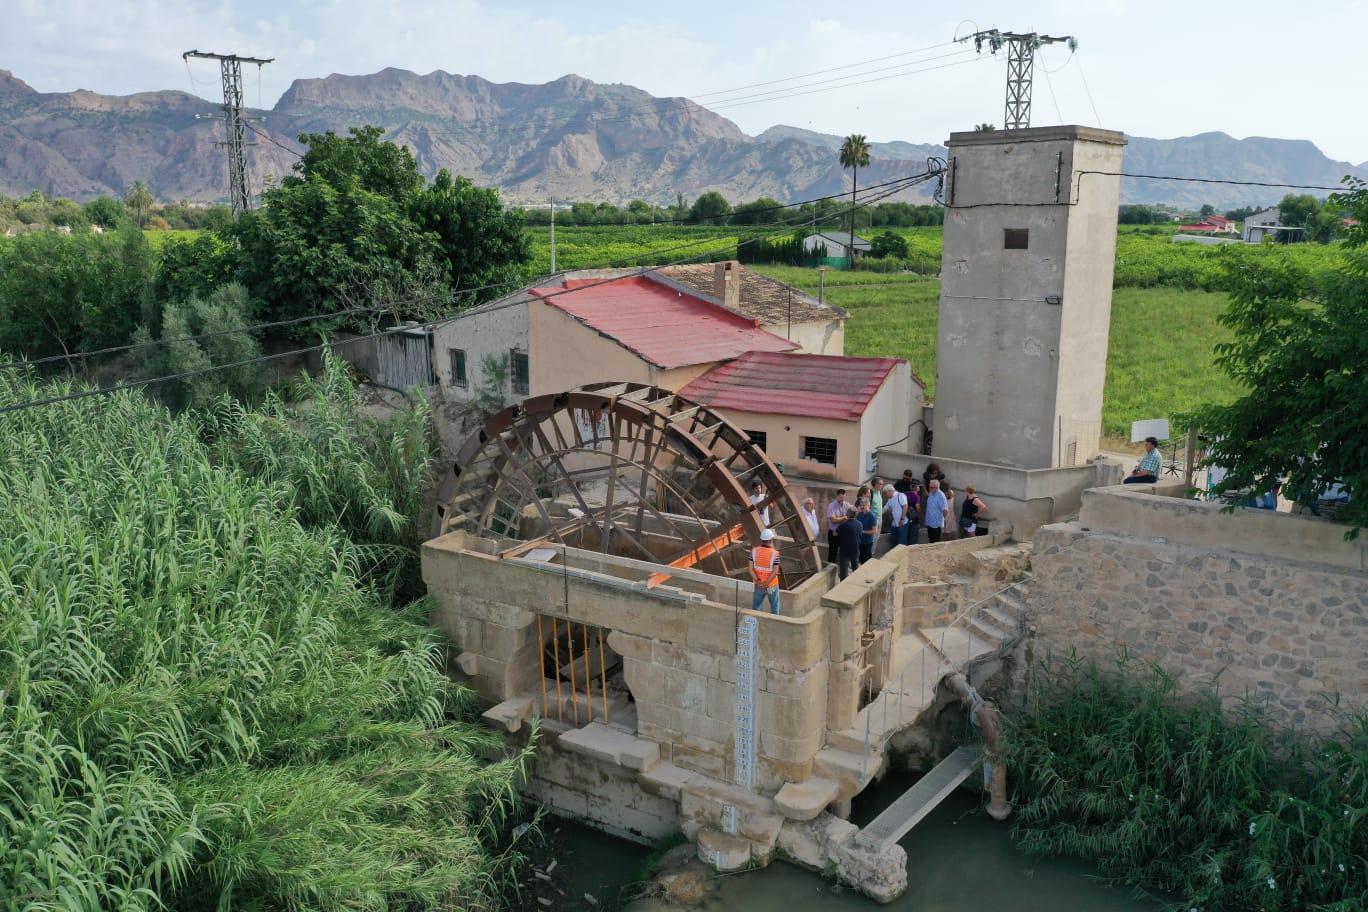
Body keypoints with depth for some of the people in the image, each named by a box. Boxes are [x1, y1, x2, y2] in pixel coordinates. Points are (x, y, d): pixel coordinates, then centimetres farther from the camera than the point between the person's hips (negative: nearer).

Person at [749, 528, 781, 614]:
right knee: (774, 607, 18)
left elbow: (751, 569, -12)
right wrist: (766, 584, -15)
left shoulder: (754, 551, -10)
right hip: (772, 585, -3)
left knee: (755, 607, 18)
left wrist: (758, 581, -12)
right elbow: (775, 572, -21)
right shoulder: (775, 553, -20)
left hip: (758, 585, 3)